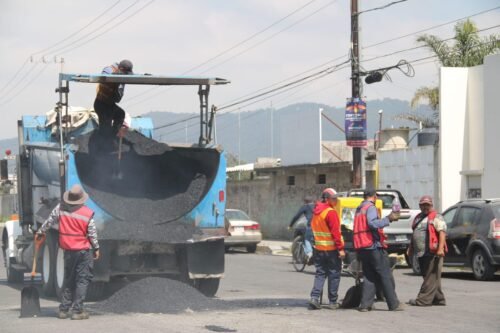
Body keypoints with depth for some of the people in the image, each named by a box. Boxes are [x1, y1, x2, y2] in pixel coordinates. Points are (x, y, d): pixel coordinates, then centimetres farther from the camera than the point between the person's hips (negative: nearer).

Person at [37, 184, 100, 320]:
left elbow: (49, 221, 6)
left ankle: (64, 309, 17)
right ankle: (77, 310, -4)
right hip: (83, 250, -4)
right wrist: (96, 248, 6)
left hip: (68, 250, 4)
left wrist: (40, 232, 23)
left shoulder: (60, 209, -4)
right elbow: (92, 233, -7)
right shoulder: (87, 213, -12)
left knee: (68, 279, 16)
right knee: (83, 279, 1)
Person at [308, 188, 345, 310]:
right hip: (332, 249, -7)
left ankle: (314, 297, -4)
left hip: (319, 248, 7)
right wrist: (340, 248, -18)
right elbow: (336, 232, -19)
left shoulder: (316, 212, 11)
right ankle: (332, 302, 6)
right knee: (334, 274, 2)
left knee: (320, 273, 11)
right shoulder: (330, 212, -15)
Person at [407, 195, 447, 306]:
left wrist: (440, 248, -24)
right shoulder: (418, 218, 22)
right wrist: (410, 249, 27)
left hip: (432, 254, -9)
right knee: (430, 277, 12)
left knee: (431, 277, -8)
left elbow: (442, 233, -15)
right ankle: (439, 299, 19)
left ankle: (423, 300, -12)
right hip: (421, 254, 9)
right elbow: (414, 235, 30)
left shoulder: (436, 217, -4)